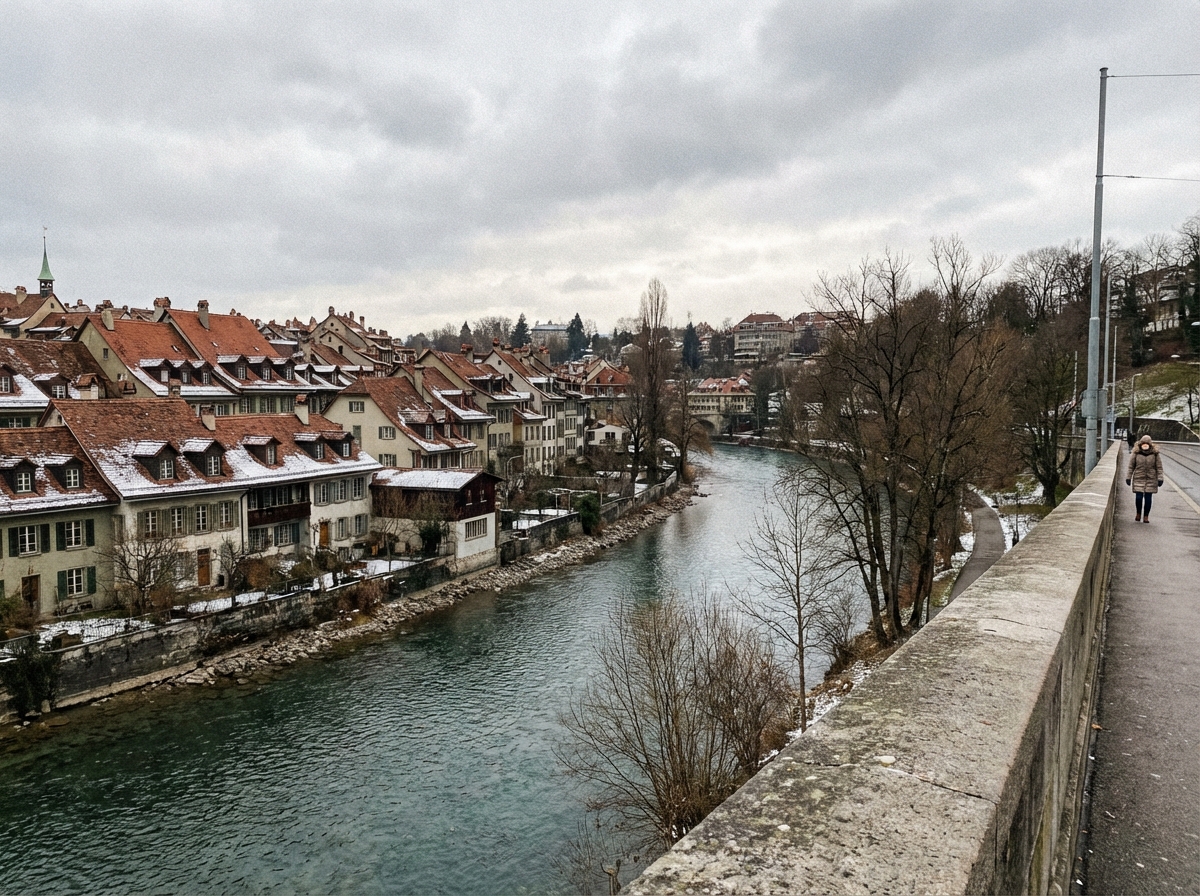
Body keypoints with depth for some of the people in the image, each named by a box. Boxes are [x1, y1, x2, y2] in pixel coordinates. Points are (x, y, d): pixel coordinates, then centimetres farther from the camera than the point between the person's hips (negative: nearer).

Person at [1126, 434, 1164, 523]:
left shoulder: (1155, 454, 0)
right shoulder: (1136, 453, -1)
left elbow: (1159, 467, 3)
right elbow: (1131, 466, 4)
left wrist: (1160, 478, -1)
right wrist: (1128, 477, 3)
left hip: (1151, 479, 0)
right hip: (1138, 479, 0)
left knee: (1148, 498, 2)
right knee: (1138, 497, -6)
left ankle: (1146, 516, 13)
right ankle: (1138, 513, 18)